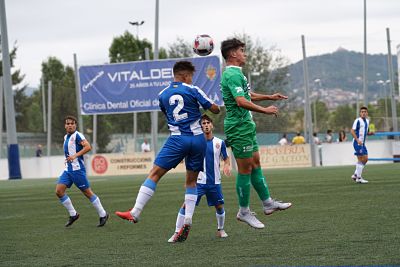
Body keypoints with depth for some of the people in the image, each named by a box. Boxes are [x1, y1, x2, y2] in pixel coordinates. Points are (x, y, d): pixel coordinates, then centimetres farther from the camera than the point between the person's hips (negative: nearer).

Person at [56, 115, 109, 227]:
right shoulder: (66, 137, 15)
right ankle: (73, 214, 5)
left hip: (77, 169, -8)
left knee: (88, 193, -2)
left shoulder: (77, 135, -11)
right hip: (68, 170, 8)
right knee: (59, 191, -5)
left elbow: (88, 147, -25)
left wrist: (75, 156, -29)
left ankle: (103, 215, 11)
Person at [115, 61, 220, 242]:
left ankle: (135, 213, -12)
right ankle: (187, 222, 2)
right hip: (197, 138, 1)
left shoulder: (163, 95, 10)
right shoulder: (192, 90, 2)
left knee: (154, 174, -2)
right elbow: (215, 109, 4)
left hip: (178, 139, -1)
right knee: (191, 181, 12)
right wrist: (216, 106, 27)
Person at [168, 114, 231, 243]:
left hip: (215, 181, 2)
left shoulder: (219, 142, 0)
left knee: (219, 206, 10)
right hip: (199, 181, -2)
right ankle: (177, 233, -7)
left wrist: (227, 166, -10)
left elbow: (226, 158, 12)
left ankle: (220, 230, 35)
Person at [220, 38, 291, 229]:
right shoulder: (232, 75, -18)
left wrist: (269, 97, 29)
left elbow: (247, 95, 32)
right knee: (245, 169, -5)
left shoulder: (236, 74, 17)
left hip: (246, 127, 11)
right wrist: (264, 110, -22)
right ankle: (244, 212, 3)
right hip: (239, 128, -11)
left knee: (256, 164, 14)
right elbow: (241, 101, -29)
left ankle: (268, 203, 21)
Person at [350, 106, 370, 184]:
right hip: (357, 143, -9)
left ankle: (355, 174, 17)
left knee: (365, 159, 8)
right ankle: (358, 178, -4)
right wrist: (357, 140, -24)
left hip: (362, 143, 9)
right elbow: (352, 131, -15)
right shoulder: (358, 121, -11)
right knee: (361, 159, -9)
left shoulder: (367, 121, 14)